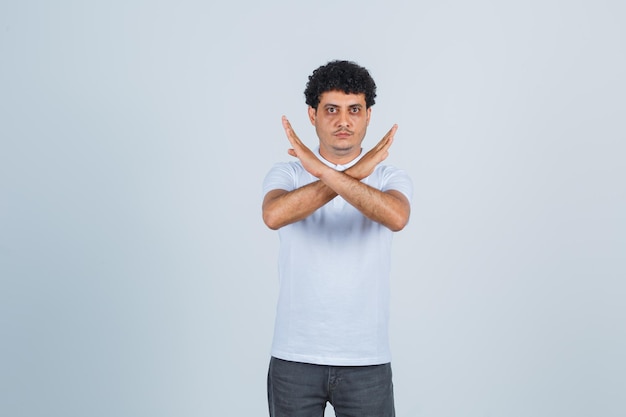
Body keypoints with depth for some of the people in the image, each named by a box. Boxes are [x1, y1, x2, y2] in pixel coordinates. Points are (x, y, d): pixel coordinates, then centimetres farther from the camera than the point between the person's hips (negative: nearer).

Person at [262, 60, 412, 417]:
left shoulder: (391, 178, 0)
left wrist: (323, 170, -25)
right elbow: (274, 215, -23)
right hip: (295, 358, 0)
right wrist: (357, 172, -21)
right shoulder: (286, 174, 1)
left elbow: (396, 217, -24)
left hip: (367, 361, 0)